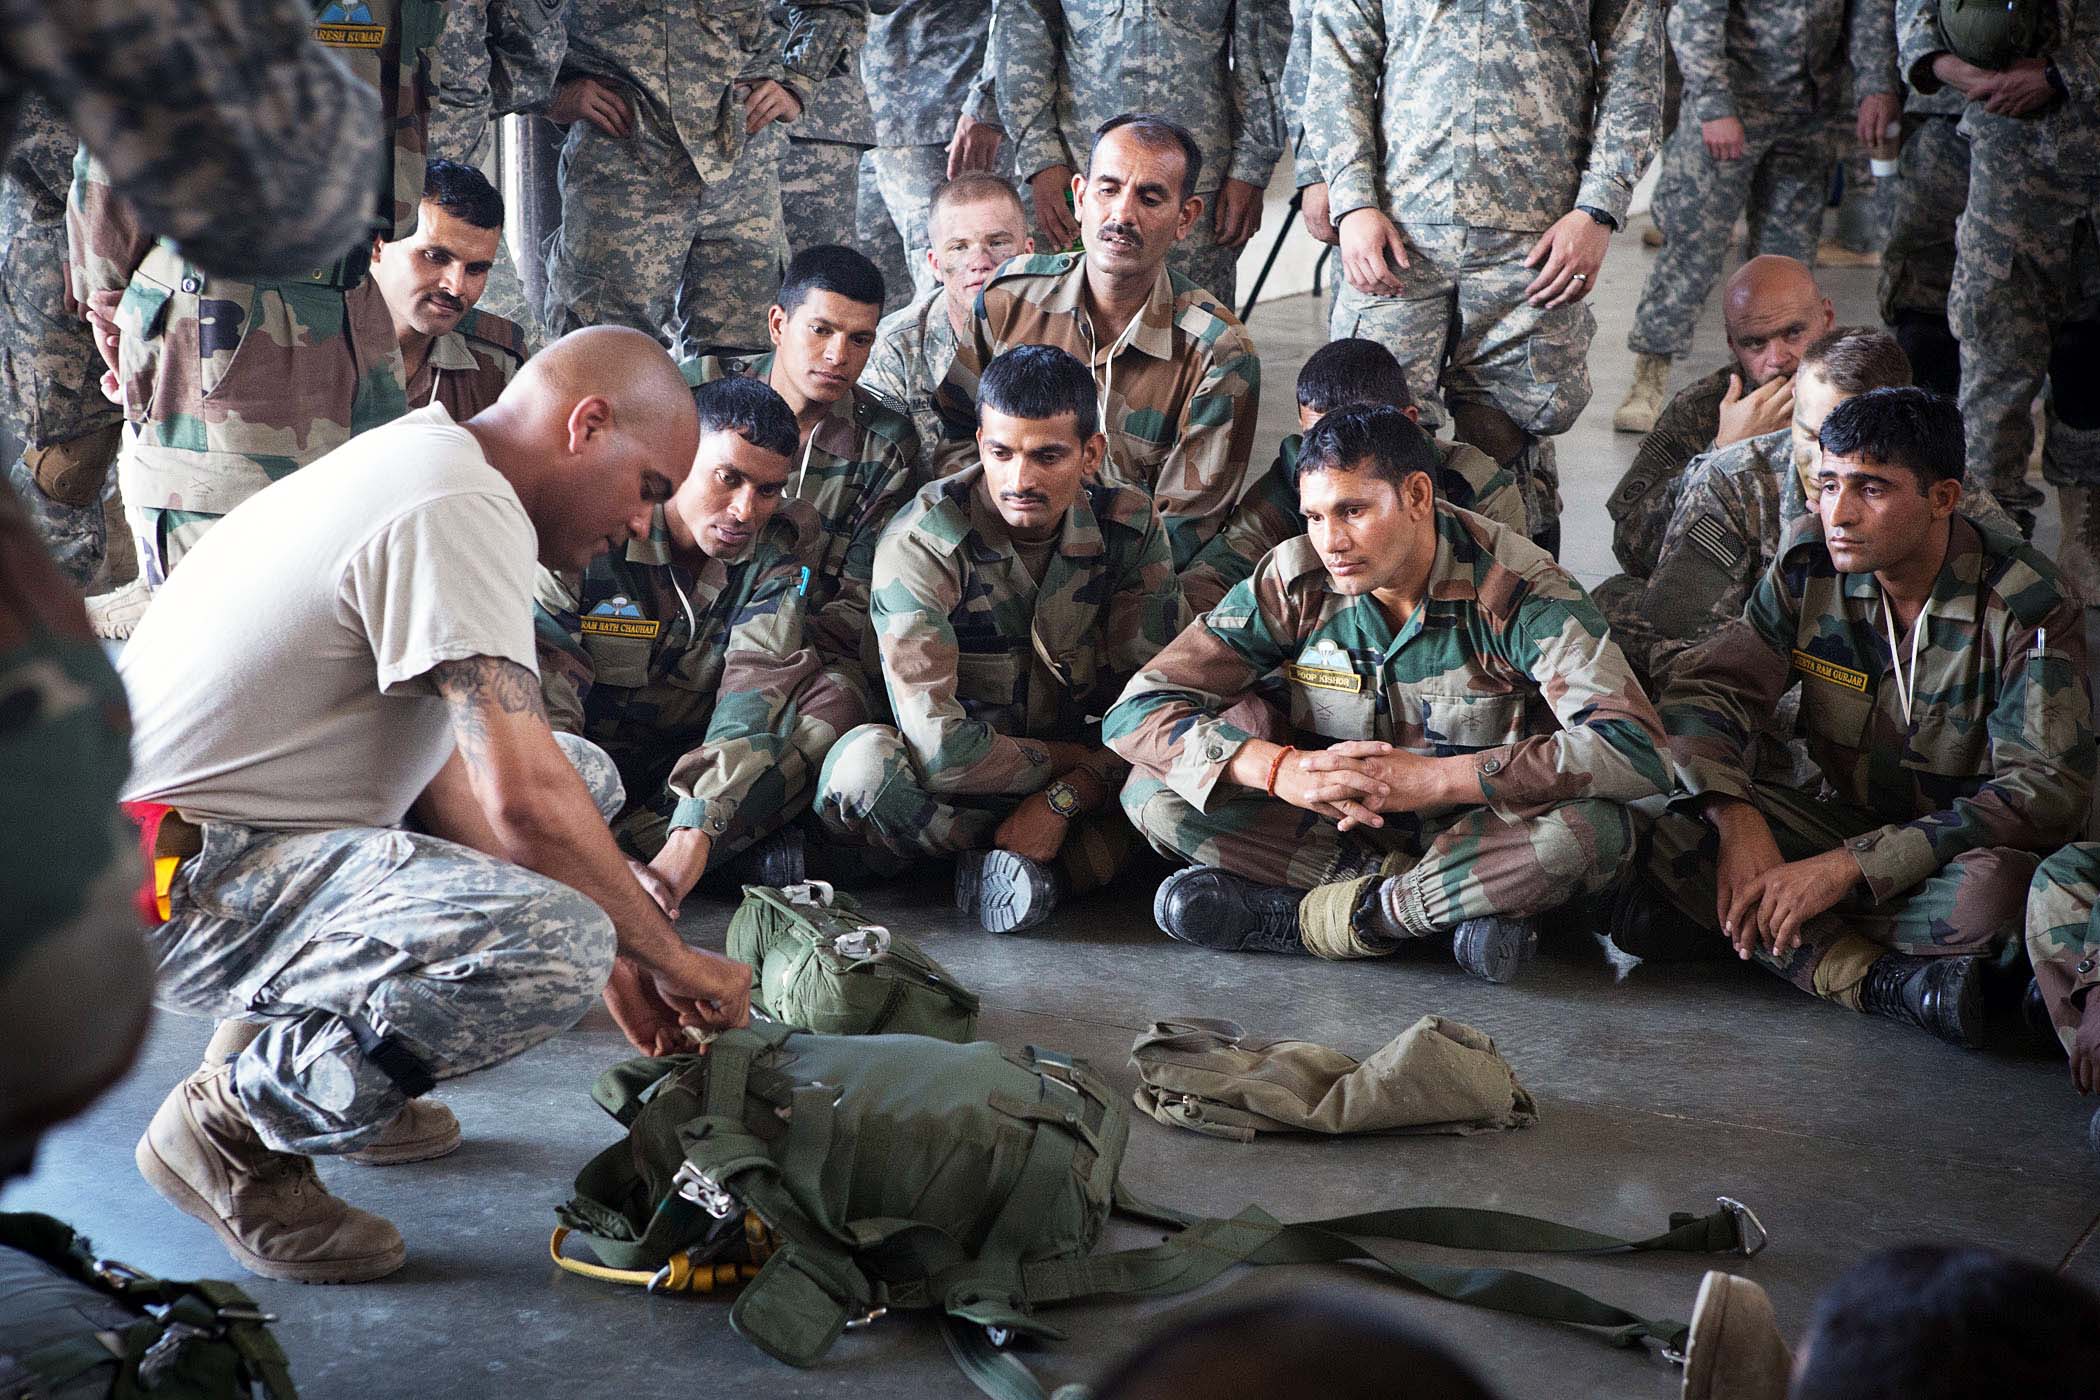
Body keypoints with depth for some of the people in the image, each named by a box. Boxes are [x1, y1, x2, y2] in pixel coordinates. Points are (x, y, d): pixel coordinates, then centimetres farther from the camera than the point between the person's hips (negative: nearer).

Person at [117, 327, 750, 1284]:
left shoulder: (423, 462, 14)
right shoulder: (463, 509, -19)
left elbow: (443, 768, 14)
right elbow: (521, 799, -26)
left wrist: (616, 951, 8)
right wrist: (665, 958, -10)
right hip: (177, 882, -11)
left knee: (587, 780, 17)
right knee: (555, 947, -31)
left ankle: (310, 1034, 15)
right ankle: (234, 1124, -9)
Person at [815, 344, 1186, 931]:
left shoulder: (1132, 526, -8)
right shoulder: (919, 544, -20)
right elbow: (938, 747, -27)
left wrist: (1063, 798, -23)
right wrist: (1076, 757, -17)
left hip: (1071, 781, 3)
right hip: (957, 786, -2)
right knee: (863, 760, -36)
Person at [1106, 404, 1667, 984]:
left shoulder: (1518, 590, -18)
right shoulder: (1295, 582, -10)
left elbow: (1635, 750, -30)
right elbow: (1137, 712, -13)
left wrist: (1430, 778, -34)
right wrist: (1281, 769, -31)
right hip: (1332, 829, 3)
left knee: (1595, 828, -36)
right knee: (1154, 790, -20)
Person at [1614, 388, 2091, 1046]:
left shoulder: (2027, 603, -18)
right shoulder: (1812, 562, -7)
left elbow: (2045, 788, -25)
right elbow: (1706, 687, -8)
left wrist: (1845, 866, -33)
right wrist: (1738, 820, -30)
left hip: (1969, 841, -4)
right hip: (1845, 816, 4)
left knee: (1993, 886, -40)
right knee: (1676, 835, -23)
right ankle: (1879, 980, -30)